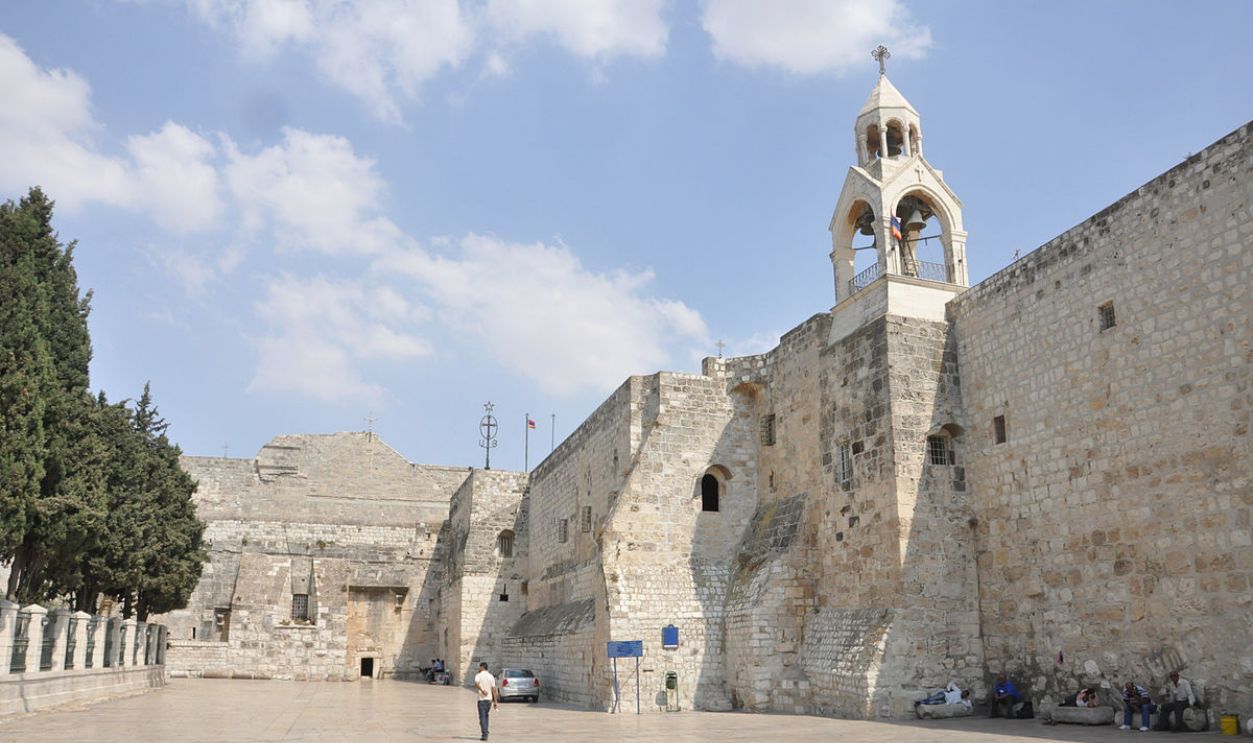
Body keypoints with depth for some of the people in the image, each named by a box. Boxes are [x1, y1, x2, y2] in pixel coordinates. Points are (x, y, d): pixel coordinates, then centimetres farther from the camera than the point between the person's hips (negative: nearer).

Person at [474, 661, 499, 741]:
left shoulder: (478, 675, -4)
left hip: (482, 699, -4)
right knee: (486, 716, 20)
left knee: (482, 717, -1)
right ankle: (485, 733, 18)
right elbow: (494, 689, 4)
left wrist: (482, 690, -28)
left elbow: (476, 684, -26)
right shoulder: (491, 676, 8)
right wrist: (495, 702, 4)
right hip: (489, 699, 4)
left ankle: (485, 735, -9)